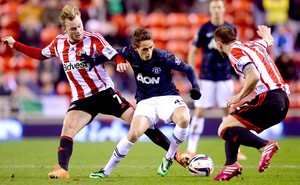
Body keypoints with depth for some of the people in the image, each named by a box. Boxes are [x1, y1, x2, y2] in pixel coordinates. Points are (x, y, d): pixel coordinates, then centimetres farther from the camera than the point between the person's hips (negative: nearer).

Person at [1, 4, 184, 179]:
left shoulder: (93, 39, -12)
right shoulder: (59, 43, 3)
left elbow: (115, 55, -20)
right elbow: (41, 54, 21)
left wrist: (120, 62, -43)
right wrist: (15, 45, 16)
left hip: (105, 92, -3)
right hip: (81, 99, 3)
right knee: (66, 130, -20)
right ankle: (62, 170, -23)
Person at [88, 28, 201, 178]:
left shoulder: (164, 57, -16)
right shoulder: (131, 53, -9)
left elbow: (188, 69, -4)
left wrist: (195, 86, -20)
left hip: (168, 97, -1)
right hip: (146, 101, 1)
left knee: (184, 119, -35)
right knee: (133, 134, -25)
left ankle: (168, 158, -9)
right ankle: (106, 171, -7)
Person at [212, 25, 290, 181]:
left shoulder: (235, 52, -4)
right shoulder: (252, 45, 21)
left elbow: (254, 76, -20)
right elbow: (269, 41, 46)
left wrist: (239, 97, -8)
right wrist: (266, 33, 69)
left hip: (268, 99, -10)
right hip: (283, 100, 10)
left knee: (224, 130, -13)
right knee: (234, 125, 22)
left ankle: (265, 145, -28)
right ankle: (231, 165, 14)